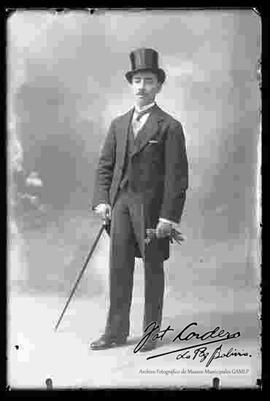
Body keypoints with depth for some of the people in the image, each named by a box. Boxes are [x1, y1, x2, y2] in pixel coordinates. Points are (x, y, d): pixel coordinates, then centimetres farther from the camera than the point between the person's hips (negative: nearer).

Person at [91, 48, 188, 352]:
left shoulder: (169, 127, -4)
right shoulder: (118, 124, 13)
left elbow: (176, 175, -8)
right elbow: (104, 165, 12)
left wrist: (169, 215, -14)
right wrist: (101, 199, -1)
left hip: (152, 207, -4)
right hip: (120, 204, 4)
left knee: (153, 270, 9)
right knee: (119, 269, 7)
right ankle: (116, 331, 19)